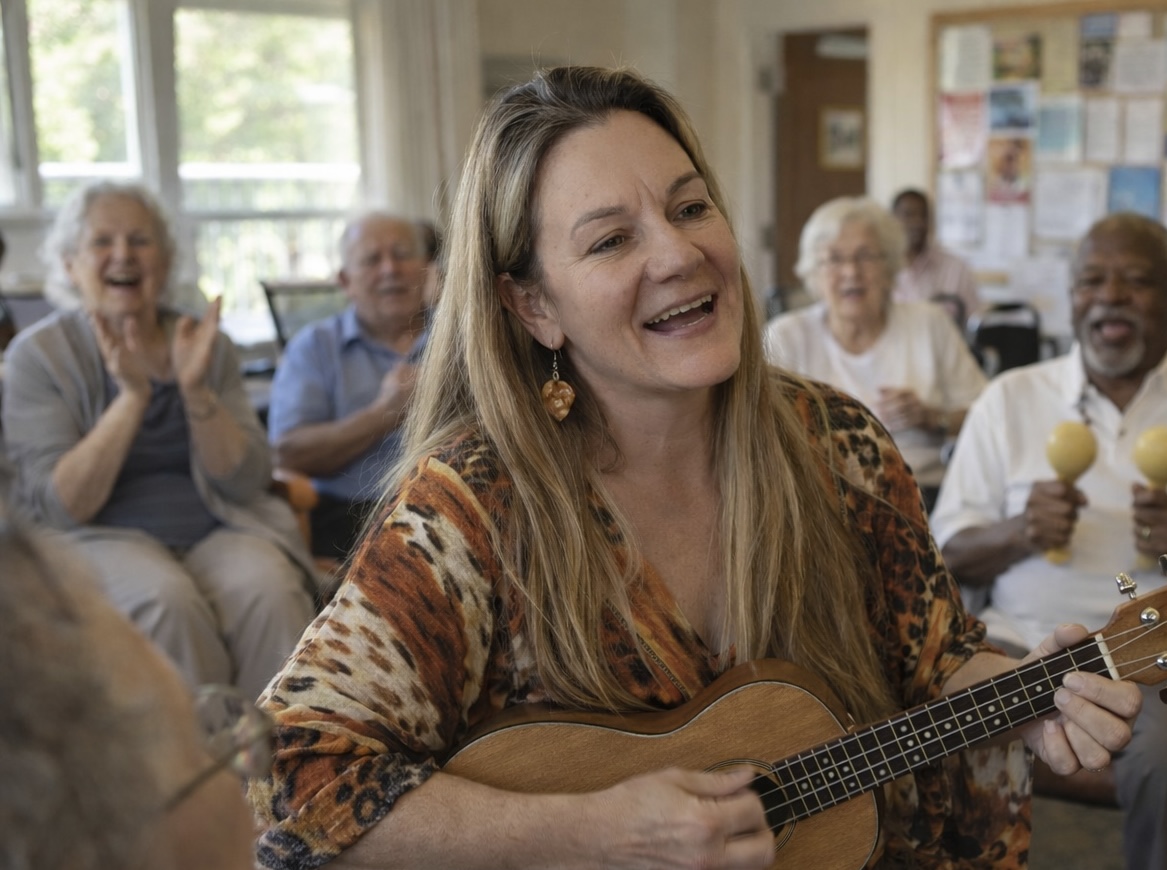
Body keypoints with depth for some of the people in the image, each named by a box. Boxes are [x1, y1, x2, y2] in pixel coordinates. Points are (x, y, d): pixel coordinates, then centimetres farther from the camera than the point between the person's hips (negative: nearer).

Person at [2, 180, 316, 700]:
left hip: (217, 530, 2)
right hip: (103, 538, -2)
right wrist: (132, 395, -20)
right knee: (167, 599, -34)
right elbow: (61, 508, -11)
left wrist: (196, 389, -16)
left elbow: (245, 485, -1)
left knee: (268, 590, -30)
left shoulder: (206, 345, 8)